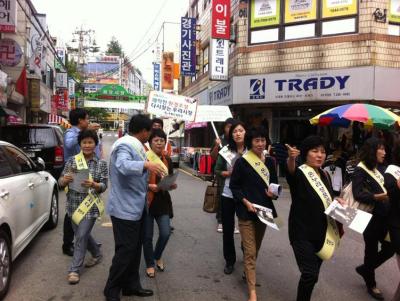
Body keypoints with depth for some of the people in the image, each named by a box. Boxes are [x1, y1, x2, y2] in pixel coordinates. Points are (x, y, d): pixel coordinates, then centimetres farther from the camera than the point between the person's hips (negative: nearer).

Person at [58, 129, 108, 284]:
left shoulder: (101, 163, -3)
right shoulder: (72, 160, 1)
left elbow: (104, 186, -7)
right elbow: (61, 183, 1)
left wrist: (93, 185, -27)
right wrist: (65, 180, -22)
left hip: (90, 205, -3)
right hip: (74, 204, 3)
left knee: (81, 236, -5)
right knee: (82, 234, 17)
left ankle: (74, 270, 10)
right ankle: (97, 254, 43)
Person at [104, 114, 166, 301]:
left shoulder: (135, 146, 15)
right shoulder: (125, 145, -17)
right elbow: (123, 165, -40)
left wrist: (148, 186, 19)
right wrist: (146, 164, -52)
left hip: (135, 207, 10)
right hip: (125, 208, -10)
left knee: (135, 248, 15)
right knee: (125, 250, -3)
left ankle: (131, 285, 27)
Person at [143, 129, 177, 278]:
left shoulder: (167, 159, 7)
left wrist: (172, 185, -4)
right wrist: (149, 186, -24)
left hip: (163, 200, 4)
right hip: (147, 200, -4)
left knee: (165, 233, -1)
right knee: (148, 235, 6)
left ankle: (157, 256, 30)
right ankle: (150, 264, 29)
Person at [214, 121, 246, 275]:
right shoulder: (225, 151, -1)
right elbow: (217, 171, 2)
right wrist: (230, 173, -14)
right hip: (228, 195, 1)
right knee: (228, 229, 9)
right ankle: (229, 260, 27)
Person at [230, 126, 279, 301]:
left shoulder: (269, 161, 5)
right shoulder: (242, 162, -10)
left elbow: (274, 182, 14)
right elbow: (233, 186, -7)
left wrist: (273, 192, -7)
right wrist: (246, 202, -18)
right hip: (246, 212, -5)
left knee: (257, 247, 21)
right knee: (250, 252, -4)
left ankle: (248, 272, 44)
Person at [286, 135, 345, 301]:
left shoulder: (324, 175, 8)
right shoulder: (299, 173, -13)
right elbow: (291, 172, -39)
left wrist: (337, 201, 0)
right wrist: (291, 159, -60)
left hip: (321, 232, 7)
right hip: (303, 233, -7)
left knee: (313, 273, 17)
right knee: (310, 274, -13)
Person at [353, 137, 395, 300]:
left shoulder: (382, 168, 10)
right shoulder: (360, 170, -12)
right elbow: (358, 194, -22)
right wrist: (377, 197, -35)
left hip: (385, 217, 7)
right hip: (370, 217, -7)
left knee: (390, 248, 11)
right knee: (372, 251, 7)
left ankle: (365, 269, 35)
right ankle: (371, 284, 29)